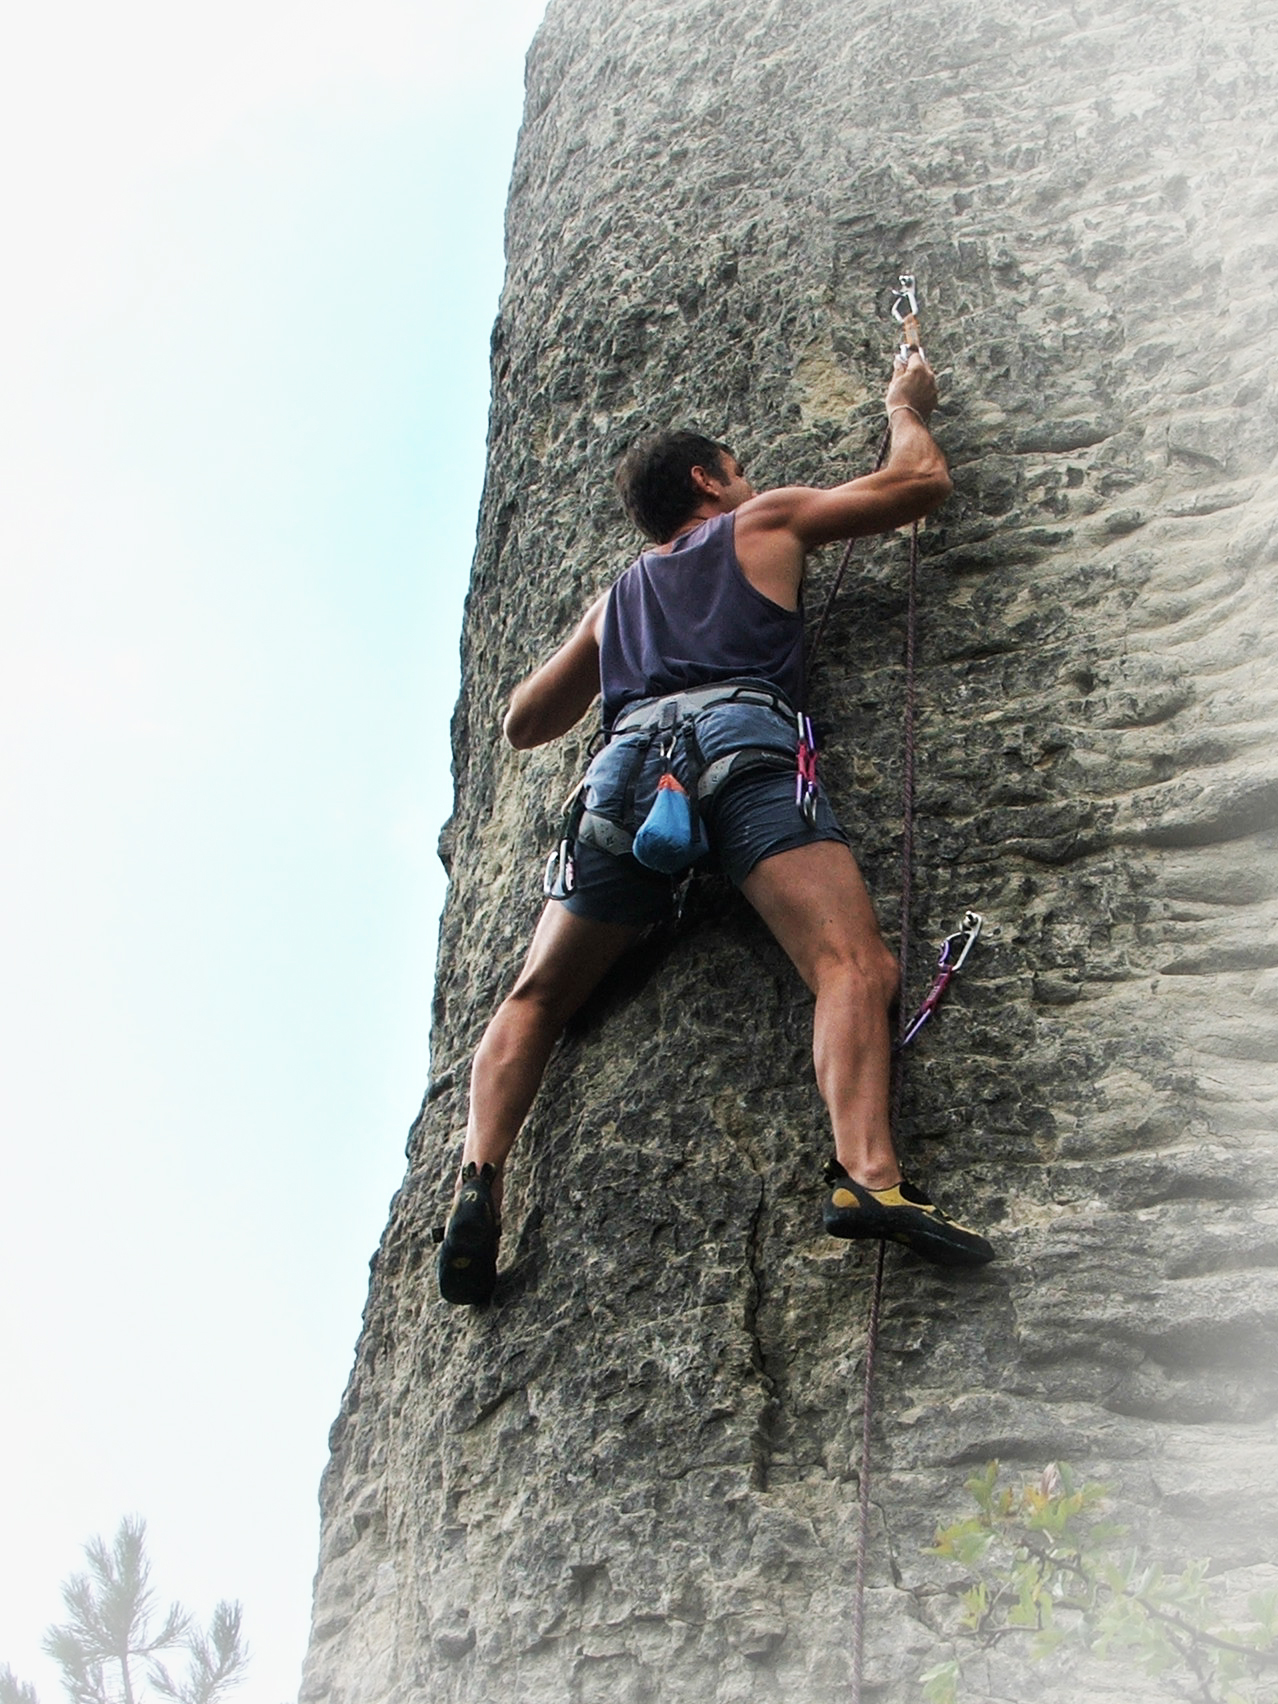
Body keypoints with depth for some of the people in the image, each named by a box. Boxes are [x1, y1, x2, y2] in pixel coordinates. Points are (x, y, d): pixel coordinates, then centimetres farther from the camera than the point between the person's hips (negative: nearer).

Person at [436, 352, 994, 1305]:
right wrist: (907, 405, 52)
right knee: (855, 964, -20)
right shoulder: (766, 520, 28)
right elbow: (922, 481, 32)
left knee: (535, 1000, 14)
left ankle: (480, 1176, -11)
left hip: (629, 759, 4)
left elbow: (524, 723, 43)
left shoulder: (618, 597, 38)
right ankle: (869, 1174, -45)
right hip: (739, 740, -4)